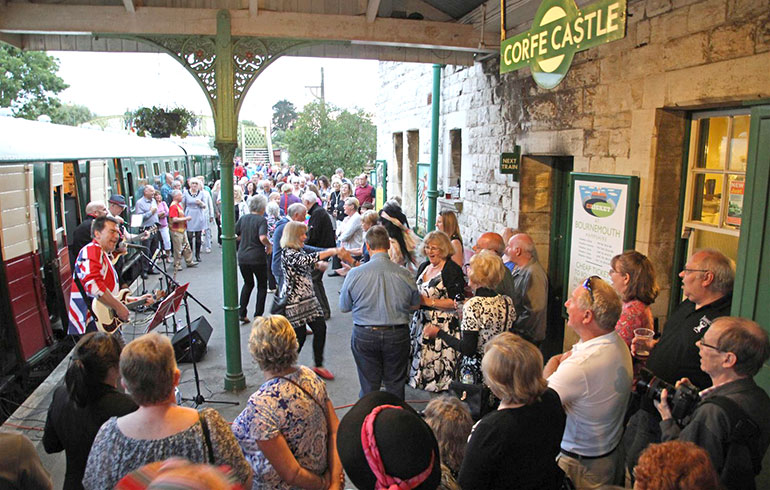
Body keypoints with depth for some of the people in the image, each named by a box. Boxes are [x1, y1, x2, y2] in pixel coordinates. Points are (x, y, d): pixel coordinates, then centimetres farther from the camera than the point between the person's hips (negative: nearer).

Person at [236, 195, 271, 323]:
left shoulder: (243, 218, 5)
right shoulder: (262, 220, -10)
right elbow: (262, 237, -25)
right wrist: (269, 245, -6)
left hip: (242, 257, 5)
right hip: (258, 258, -5)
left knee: (248, 284, 23)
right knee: (262, 285, 13)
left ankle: (241, 313, 16)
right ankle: (258, 315, 13)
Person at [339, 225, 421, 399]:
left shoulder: (355, 274, -13)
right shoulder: (404, 274, -11)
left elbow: (344, 307, -1)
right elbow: (415, 304, 6)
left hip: (364, 336, 0)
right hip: (397, 335, 1)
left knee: (368, 385, 15)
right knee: (395, 384, 18)